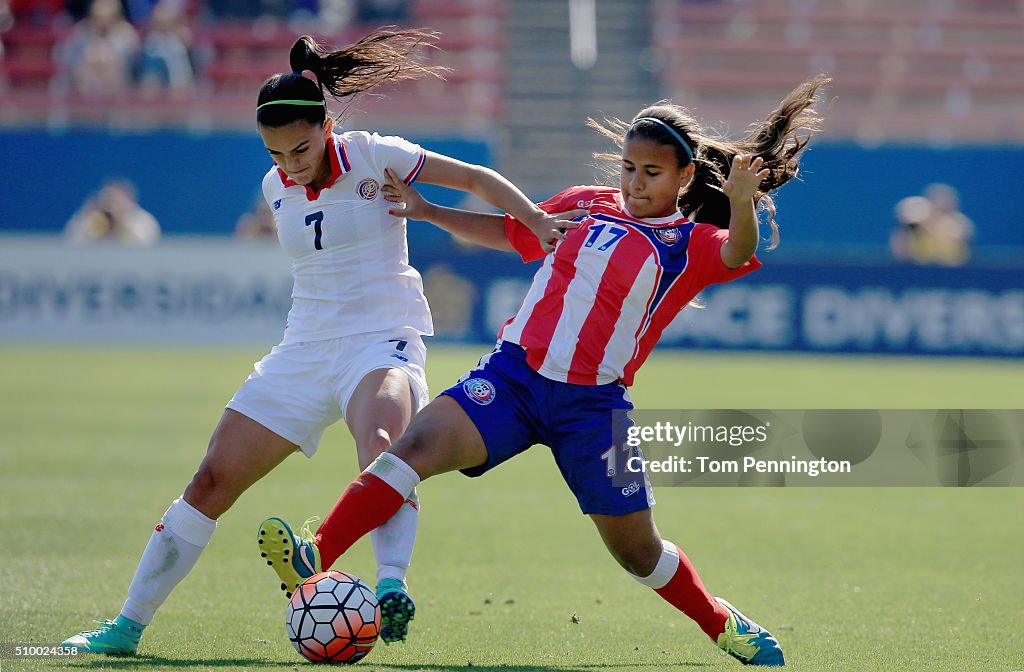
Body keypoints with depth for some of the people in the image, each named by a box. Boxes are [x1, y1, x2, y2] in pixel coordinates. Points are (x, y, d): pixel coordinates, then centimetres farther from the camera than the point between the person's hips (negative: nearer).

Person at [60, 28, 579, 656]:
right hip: (305, 346, 5)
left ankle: (392, 587, -57)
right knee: (212, 481, 0)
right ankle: (129, 625, 9)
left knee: (380, 444, -39)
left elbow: (477, 179, -7)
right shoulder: (276, 187, 8)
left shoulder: (373, 156, -8)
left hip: (383, 339, -5)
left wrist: (539, 221, -19)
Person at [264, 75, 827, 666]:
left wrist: (740, 203, -43)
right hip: (513, 373, 2)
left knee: (638, 551, 6)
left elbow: (737, 254, -22)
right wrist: (426, 211, 22)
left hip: (594, 403, -2)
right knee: (419, 445, -23)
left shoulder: (694, 244, 2)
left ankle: (723, 623, 34)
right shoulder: (587, 206, 14)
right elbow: (511, 232, 30)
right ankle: (313, 560, -34)